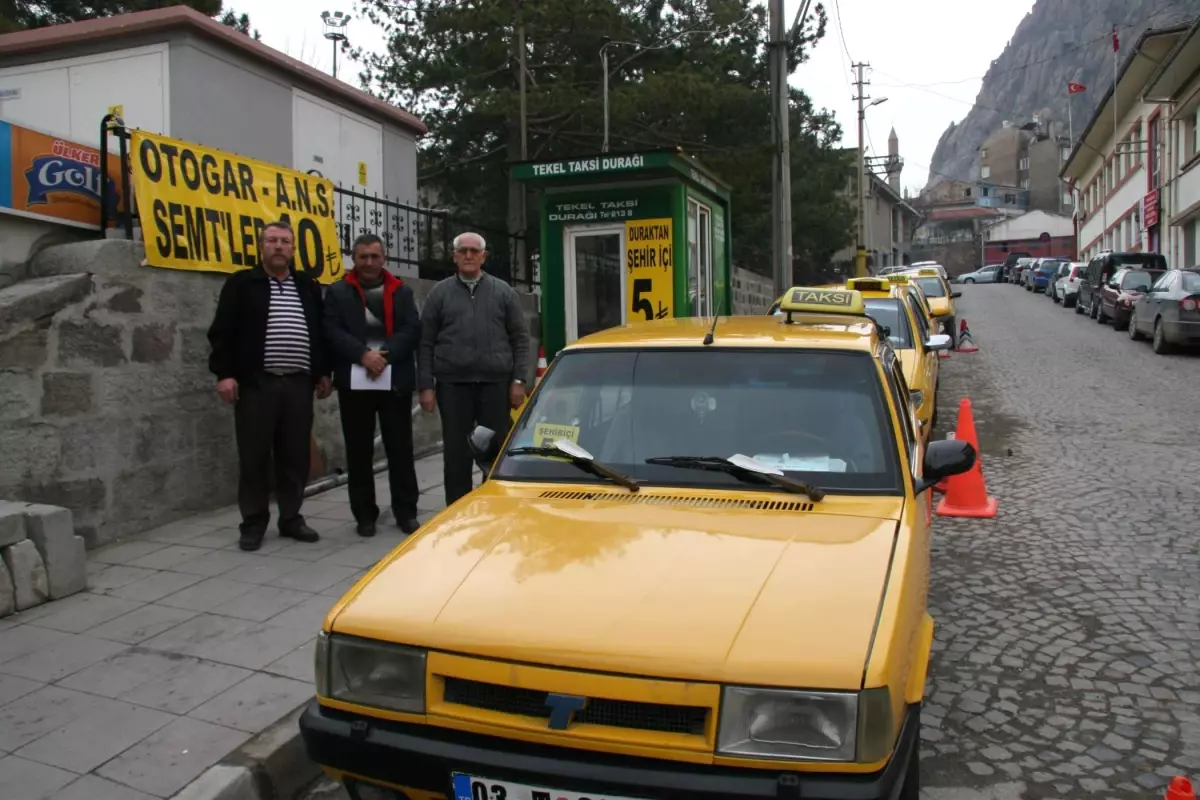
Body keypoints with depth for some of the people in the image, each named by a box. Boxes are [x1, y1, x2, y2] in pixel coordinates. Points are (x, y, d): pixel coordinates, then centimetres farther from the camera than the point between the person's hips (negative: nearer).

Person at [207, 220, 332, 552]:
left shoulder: (308, 287, 16)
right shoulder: (241, 284, 4)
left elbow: (322, 333, 19)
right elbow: (222, 332, -1)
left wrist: (323, 372, 13)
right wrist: (224, 373, -10)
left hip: (298, 383, 4)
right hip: (255, 383, -3)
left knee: (295, 456, 7)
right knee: (254, 457, 1)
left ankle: (291, 518, 18)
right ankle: (253, 523, 10)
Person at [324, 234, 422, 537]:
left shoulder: (402, 292, 12)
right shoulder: (337, 293, 8)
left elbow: (412, 330, -1)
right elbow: (332, 332, -4)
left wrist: (385, 355, -14)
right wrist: (363, 355, -17)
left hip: (396, 381, 1)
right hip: (354, 382, 0)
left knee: (400, 449, 3)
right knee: (359, 452, 4)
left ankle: (406, 511, 12)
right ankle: (365, 514, 13)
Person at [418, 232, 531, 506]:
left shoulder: (502, 291, 8)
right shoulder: (440, 293, 7)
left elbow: (520, 338, 7)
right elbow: (425, 343, 6)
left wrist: (519, 380, -2)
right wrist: (426, 386, -1)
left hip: (496, 383, 0)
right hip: (453, 385, 0)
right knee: (456, 454, 5)